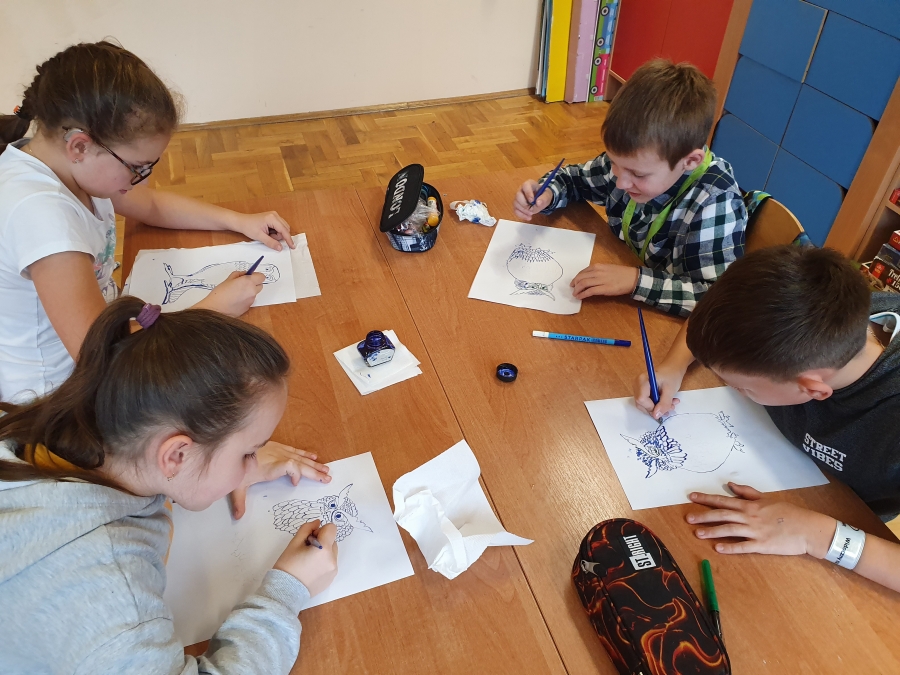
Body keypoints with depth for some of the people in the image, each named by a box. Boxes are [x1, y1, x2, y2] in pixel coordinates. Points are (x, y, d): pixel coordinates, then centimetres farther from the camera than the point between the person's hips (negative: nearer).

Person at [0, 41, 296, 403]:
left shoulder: (62, 159, -7)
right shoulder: (38, 210, -34)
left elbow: (153, 204, 11)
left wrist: (239, 221, -1)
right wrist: (216, 307, -28)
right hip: (57, 397, -8)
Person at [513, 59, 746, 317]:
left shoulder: (714, 204, -26)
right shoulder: (631, 157, -11)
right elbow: (576, 178, 7)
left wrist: (637, 280, -35)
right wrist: (546, 194, -14)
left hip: (670, 325, -4)